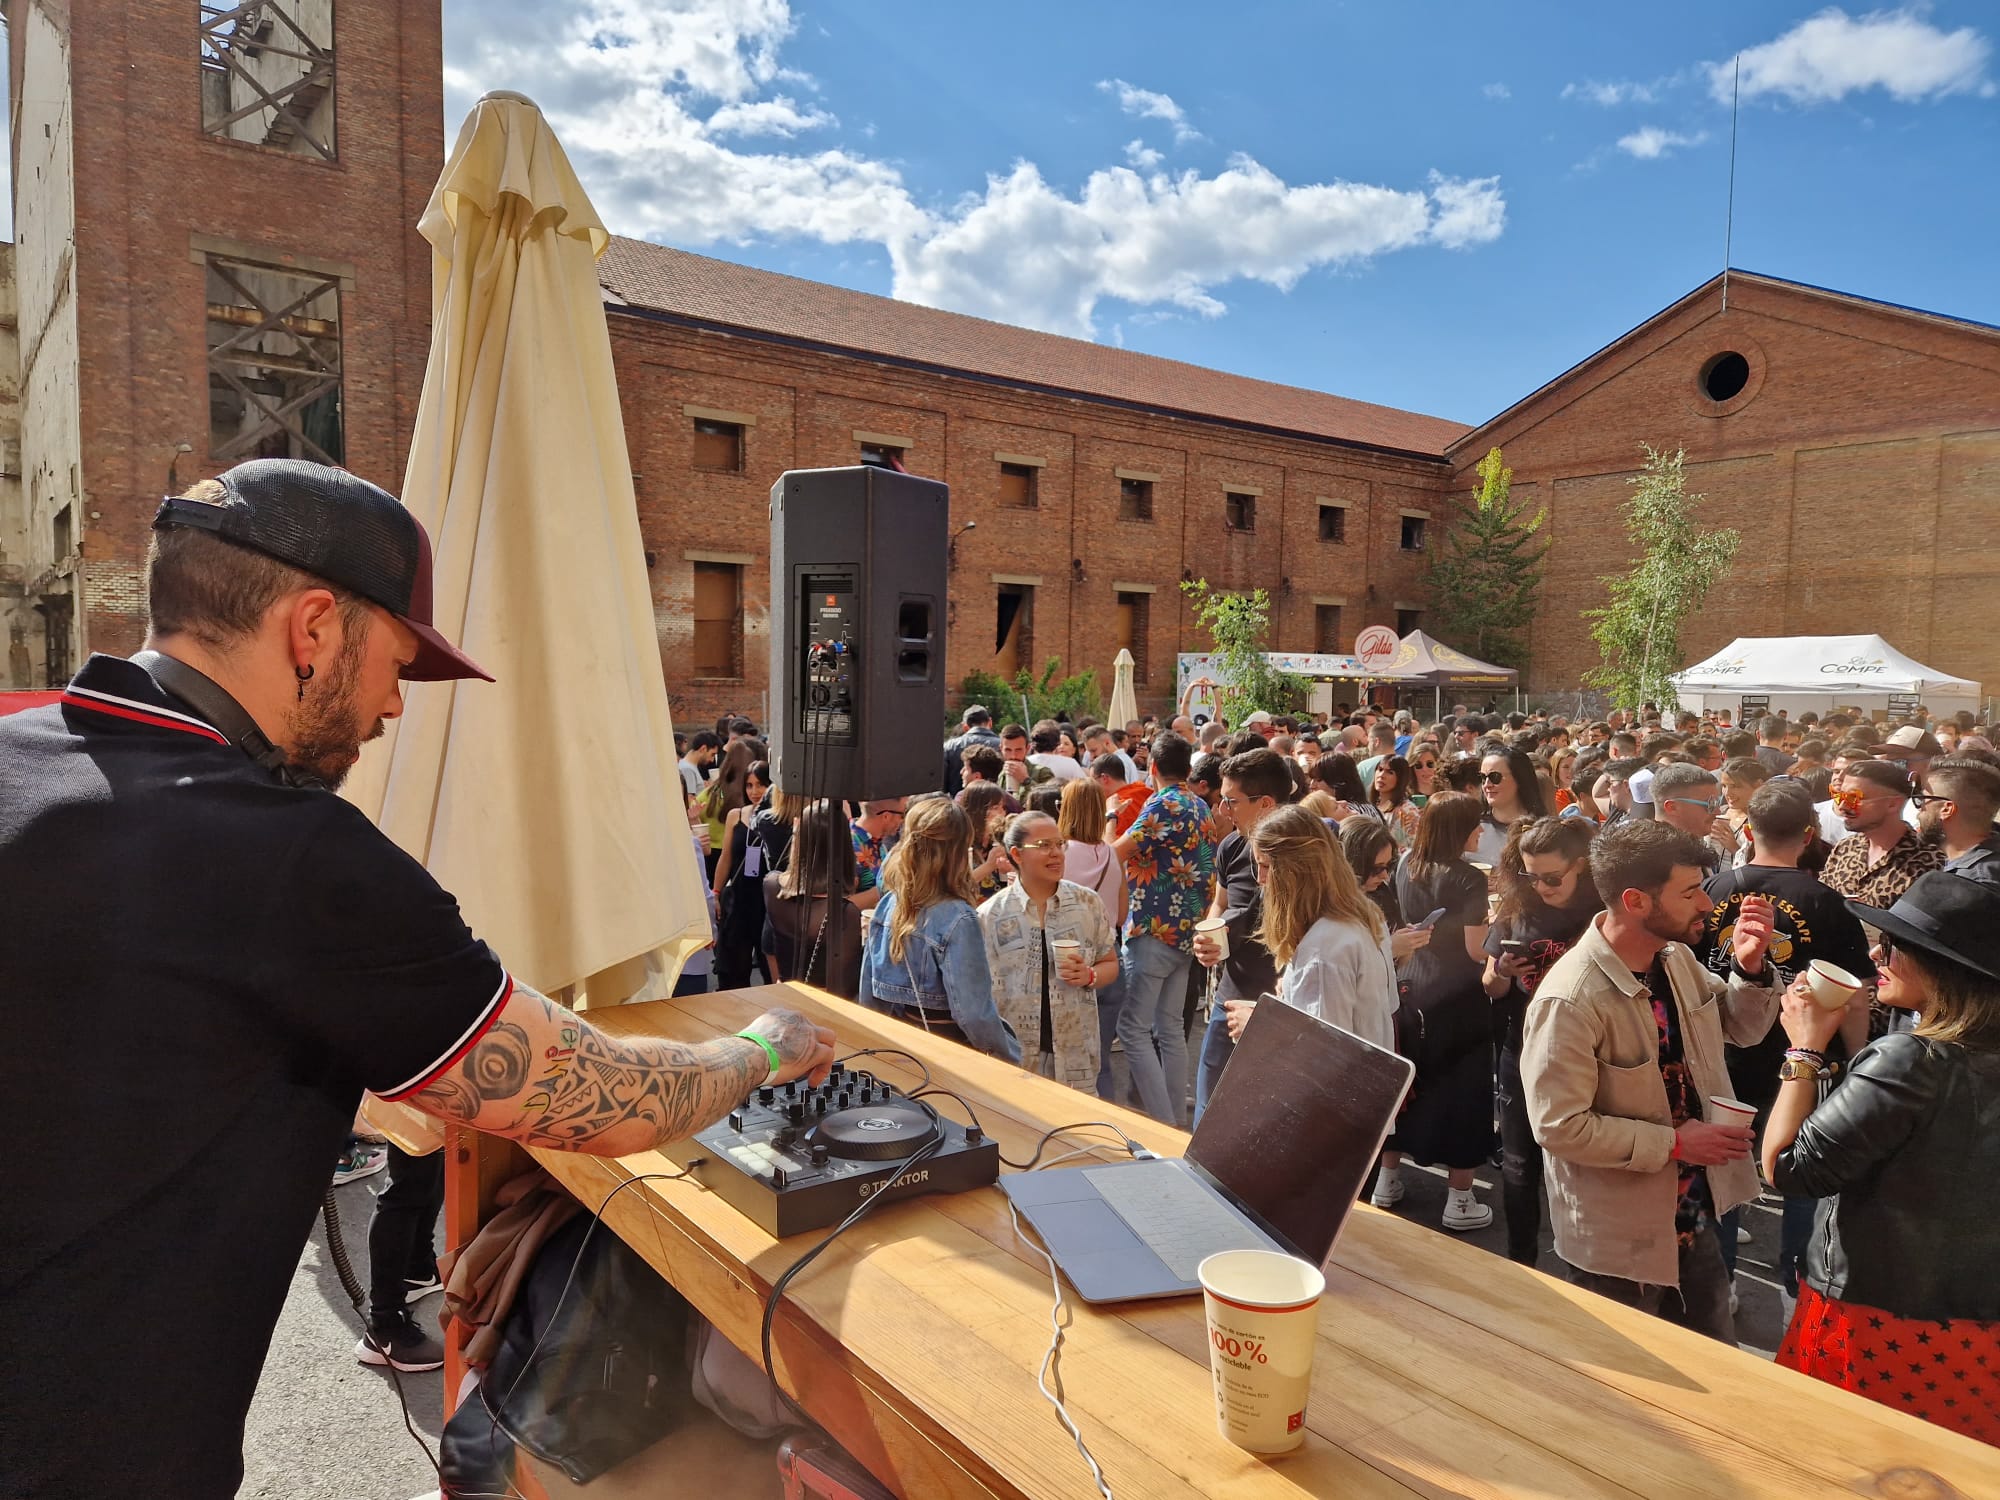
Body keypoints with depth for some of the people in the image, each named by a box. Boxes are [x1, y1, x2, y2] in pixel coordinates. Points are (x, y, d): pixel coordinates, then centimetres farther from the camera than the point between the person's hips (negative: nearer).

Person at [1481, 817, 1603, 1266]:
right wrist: (1501, 972, -15)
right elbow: (1491, 989, 6)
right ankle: (1520, 1264, 31)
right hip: (1523, 1060, 3)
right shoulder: (1515, 912, -3)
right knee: (1519, 1167, 13)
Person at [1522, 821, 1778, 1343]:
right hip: (1618, 1244, -7)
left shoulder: (1677, 958, -5)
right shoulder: (1569, 1001, -30)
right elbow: (1559, 1127, -28)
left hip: (1694, 1217, 8)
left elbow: (1741, 1027, 12)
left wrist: (1749, 966, -7)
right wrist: (1674, 1143, -22)